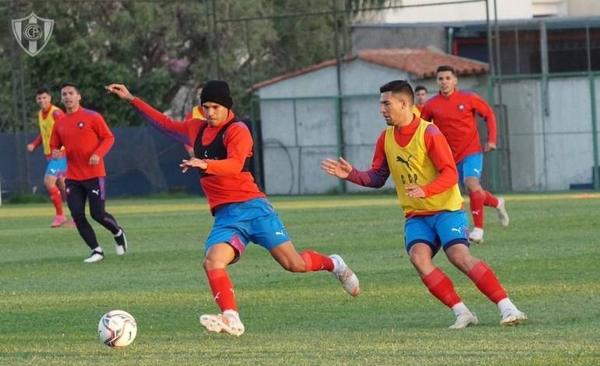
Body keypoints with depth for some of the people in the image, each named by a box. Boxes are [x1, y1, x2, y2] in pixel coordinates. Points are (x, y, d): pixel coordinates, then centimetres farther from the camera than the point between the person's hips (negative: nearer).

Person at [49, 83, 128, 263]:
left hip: (94, 175, -4)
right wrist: (55, 153, -8)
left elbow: (108, 138, -3)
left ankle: (118, 233, 25)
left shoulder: (93, 117, -5)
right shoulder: (59, 124, 8)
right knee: (77, 216, -4)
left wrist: (98, 154, -20)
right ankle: (96, 250, 8)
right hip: (72, 178, 4)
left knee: (98, 214, -6)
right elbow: (54, 146, 16)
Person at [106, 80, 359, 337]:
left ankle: (333, 264, 25)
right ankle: (231, 320, -34)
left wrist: (204, 164, -42)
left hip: (252, 207, -5)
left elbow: (234, 164, -24)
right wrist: (132, 99, 27)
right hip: (225, 216, 6)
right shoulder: (197, 130, 16)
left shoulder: (237, 131, -6)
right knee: (212, 262, -24)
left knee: (293, 264, -6)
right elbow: (165, 124, 31)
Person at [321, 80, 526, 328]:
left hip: (446, 209, -5)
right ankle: (462, 313, -19)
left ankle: (508, 308, -24)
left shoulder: (429, 134, -13)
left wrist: (425, 190, -34)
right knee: (418, 257, -22)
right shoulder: (386, 138, 6)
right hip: (416, 215, 5)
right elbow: (377, 177, 14)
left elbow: (450, 174, -18)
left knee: (460, 256, -24)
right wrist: (351, 174, -2)